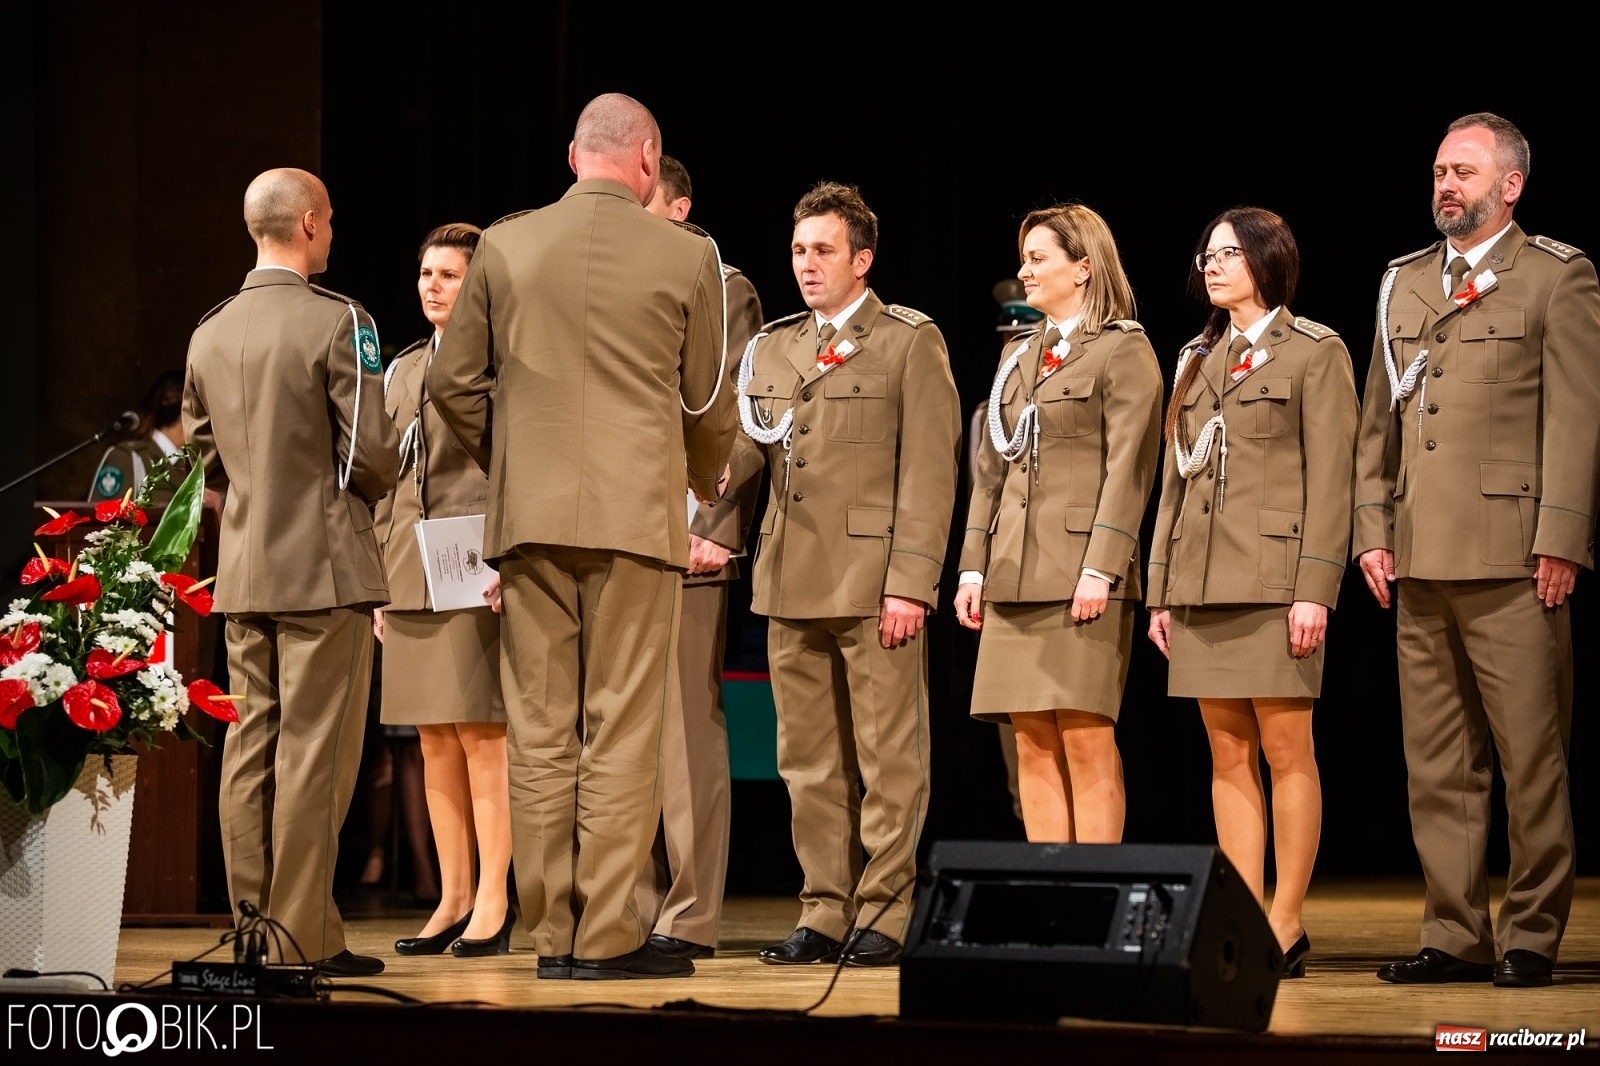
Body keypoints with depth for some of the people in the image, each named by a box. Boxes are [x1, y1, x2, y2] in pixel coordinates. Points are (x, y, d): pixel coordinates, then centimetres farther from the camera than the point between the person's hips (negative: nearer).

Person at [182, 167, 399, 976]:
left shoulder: (209, 334, 8)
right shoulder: (337, 322, -12)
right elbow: (371, 452, -15)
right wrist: (372, 485, 6)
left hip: (242, 570, 6)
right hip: (324, 567, -6)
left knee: (250, 750, 9)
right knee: (313, 755, -4)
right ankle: (303, 938, -4)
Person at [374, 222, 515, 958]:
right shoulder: (402, 371, 18)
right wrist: (380, 575, 15)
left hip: (477, 575, -7)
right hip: (411, 583, 7)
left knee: (482, 738, -6)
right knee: (434, 744, 8)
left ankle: (492, 902, -2)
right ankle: (453, 898, 13)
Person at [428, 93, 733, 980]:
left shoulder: (504, 248, 5)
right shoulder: (685, 257, -1)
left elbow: (453, 382, 8)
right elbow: (707, 404, 7)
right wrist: (706, 480, 27)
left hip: (528, 514, 3)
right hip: (637, 514, -2)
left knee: (540, 734, 6)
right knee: (621, 732, -1)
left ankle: (552, 933, 9)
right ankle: (606, 935, -2)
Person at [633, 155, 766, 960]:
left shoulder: (723, 292, 2)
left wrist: (707, 523, -13)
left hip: (683, 541, -6)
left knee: (688, 734, -7)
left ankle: (690, 918, -4)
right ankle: (633, 909, 11)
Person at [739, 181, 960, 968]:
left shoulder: (911, 343, 1)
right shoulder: (771, 348, 18)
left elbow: (929, 471, -6)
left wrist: (910, 582, -13)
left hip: (874, 583, -5)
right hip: (792, 580, 5)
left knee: (888, 761, -3)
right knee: (808, 762, 7)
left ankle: (883, 917, 1)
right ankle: (825, 914, 12)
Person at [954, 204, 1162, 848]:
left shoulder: (1124, 350, -1)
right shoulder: (1018, 355, 20)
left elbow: (1128, 466, -9)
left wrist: (1101, 567, -17)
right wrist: (972, 566, 11)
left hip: (1081, 573, -7)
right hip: (1014, 574, 7)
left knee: (1086, 739, -8)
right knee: (1033, 743, 4)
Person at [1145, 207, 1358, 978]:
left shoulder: (1315, 353, 1)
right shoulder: (1196, 361, 18)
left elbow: (1330, 480, -6)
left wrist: (1314, 589, -14)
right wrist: (1160, 591, 12)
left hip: (1273, 579, -6)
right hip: (1201, 581, 6)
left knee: (1286, 749, -5)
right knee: (1227, 754, 4)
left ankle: (1286, 925, -2)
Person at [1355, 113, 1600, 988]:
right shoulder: (1404, 283, 18)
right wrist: (1372, 530, 9)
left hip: (1512, 555, -6)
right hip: (1421, 558, 6)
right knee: (1436, 764, 6)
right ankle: (1456, 934, 12)